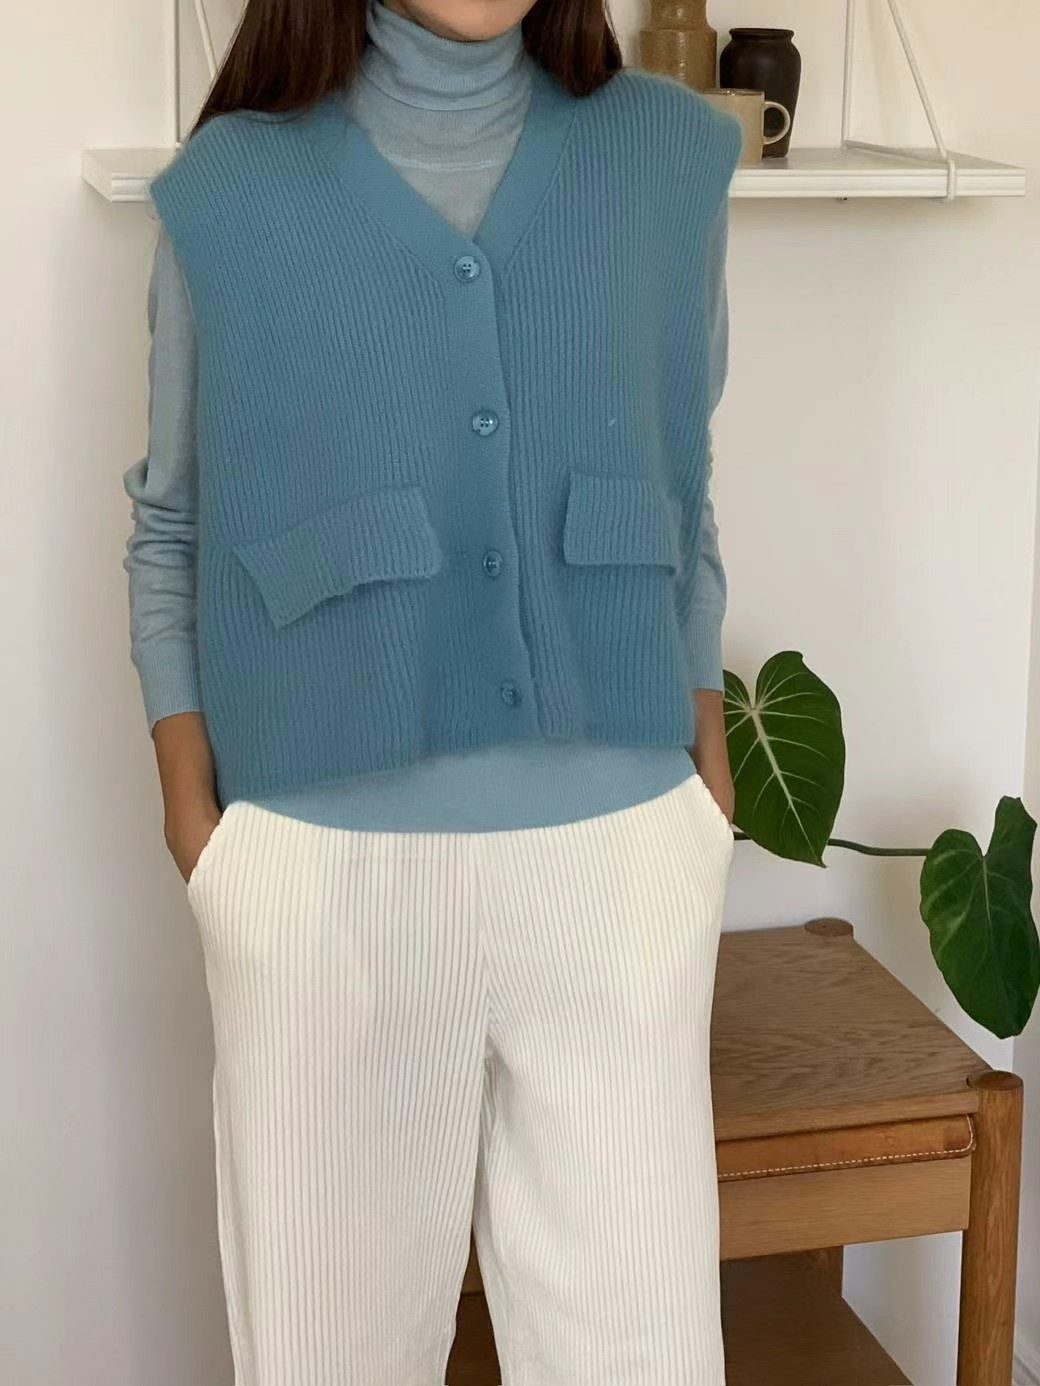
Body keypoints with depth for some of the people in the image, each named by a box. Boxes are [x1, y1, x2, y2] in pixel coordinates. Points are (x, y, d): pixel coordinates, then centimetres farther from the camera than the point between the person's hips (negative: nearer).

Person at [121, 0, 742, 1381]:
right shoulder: (229, 191, -1)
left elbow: (684, 493, 11)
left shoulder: (669, 160, 4)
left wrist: (708, 767, 10)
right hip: (326, 861, -1)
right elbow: (172, 531, 6)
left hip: (614, 844, 2)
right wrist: (192, 811, 1)